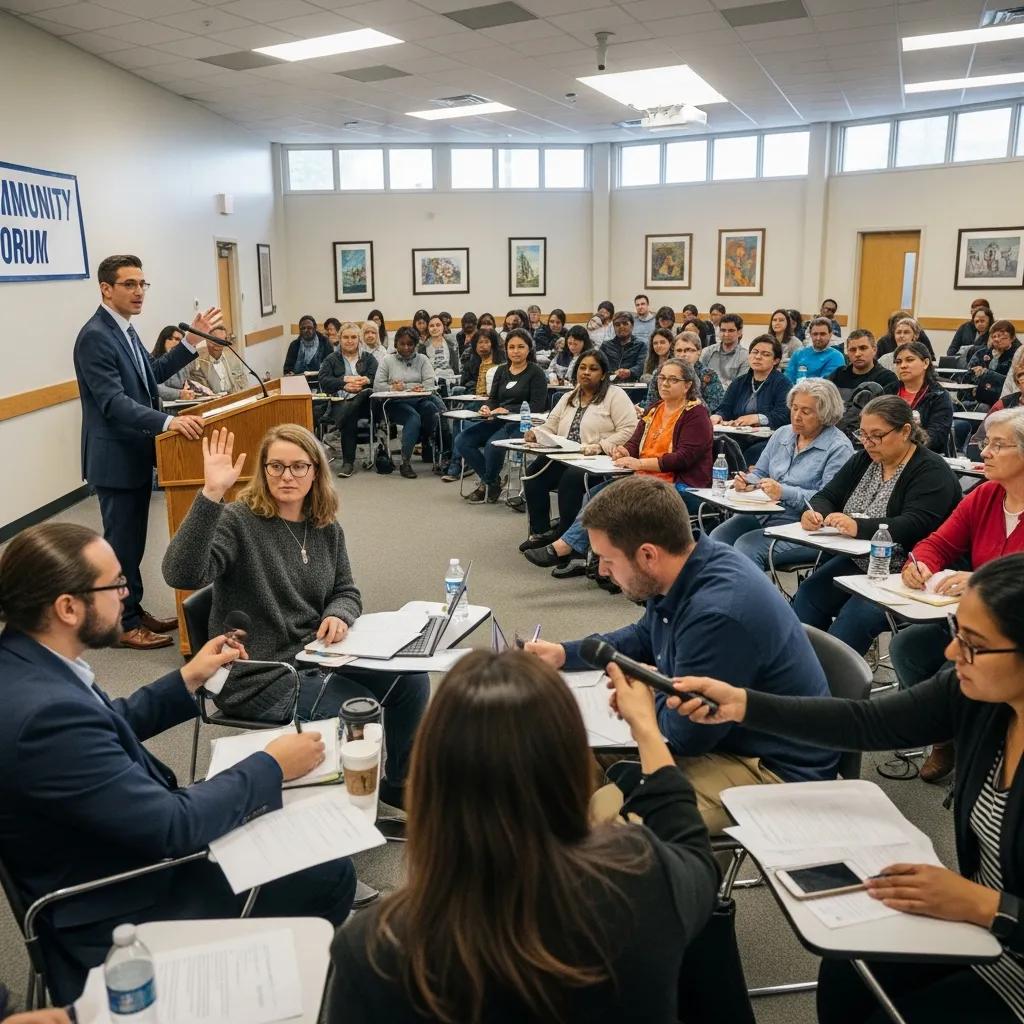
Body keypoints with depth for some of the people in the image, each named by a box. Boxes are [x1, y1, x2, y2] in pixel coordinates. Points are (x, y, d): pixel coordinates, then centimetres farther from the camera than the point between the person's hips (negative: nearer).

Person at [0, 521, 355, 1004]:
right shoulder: (46, 712, -36)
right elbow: (173, 827, -29)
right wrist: (271, 766, -17)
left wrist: (188, 680, 5)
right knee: (329, 876, 0)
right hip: (122, 908, -9)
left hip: (132, 839, 9)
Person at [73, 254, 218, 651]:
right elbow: (113, 402, -28)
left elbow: (152, 373, 17)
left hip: (137, 453, 9)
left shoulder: (123, 329, 10)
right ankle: (121, 625, 14)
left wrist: (193, 340, 10)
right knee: (121, 542, 2)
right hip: (115, 459, -9)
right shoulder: (95, 336, -20)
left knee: (133, 540, 18)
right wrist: (169, 421, -40)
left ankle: (133, 611, 31)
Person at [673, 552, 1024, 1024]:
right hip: (976, 922, 5)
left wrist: (979, 905, -30)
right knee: (843, 978, 5)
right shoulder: (976, 693, -13)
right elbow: (865, 723, -9)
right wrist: (740, 703, -15)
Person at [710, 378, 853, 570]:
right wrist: (747, 482, -4)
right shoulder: (782, 434, 16)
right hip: (762, 515, 7)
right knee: (716, 538, -19)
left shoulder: (839, 448, -6)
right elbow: (759, 473, 21)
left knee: (747, 546, -30)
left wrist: (784, 492, -27)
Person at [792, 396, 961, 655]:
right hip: (856, 561, 7)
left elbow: (916, 526, -24)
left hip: (902, 572, -7)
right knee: (807, 594, -16)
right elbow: (828, 496, 10)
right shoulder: (863, 460, 12)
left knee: (857, 614, -30)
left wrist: (858, 527, -35)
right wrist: (816, 513, -15)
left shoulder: (931, 471, -11)